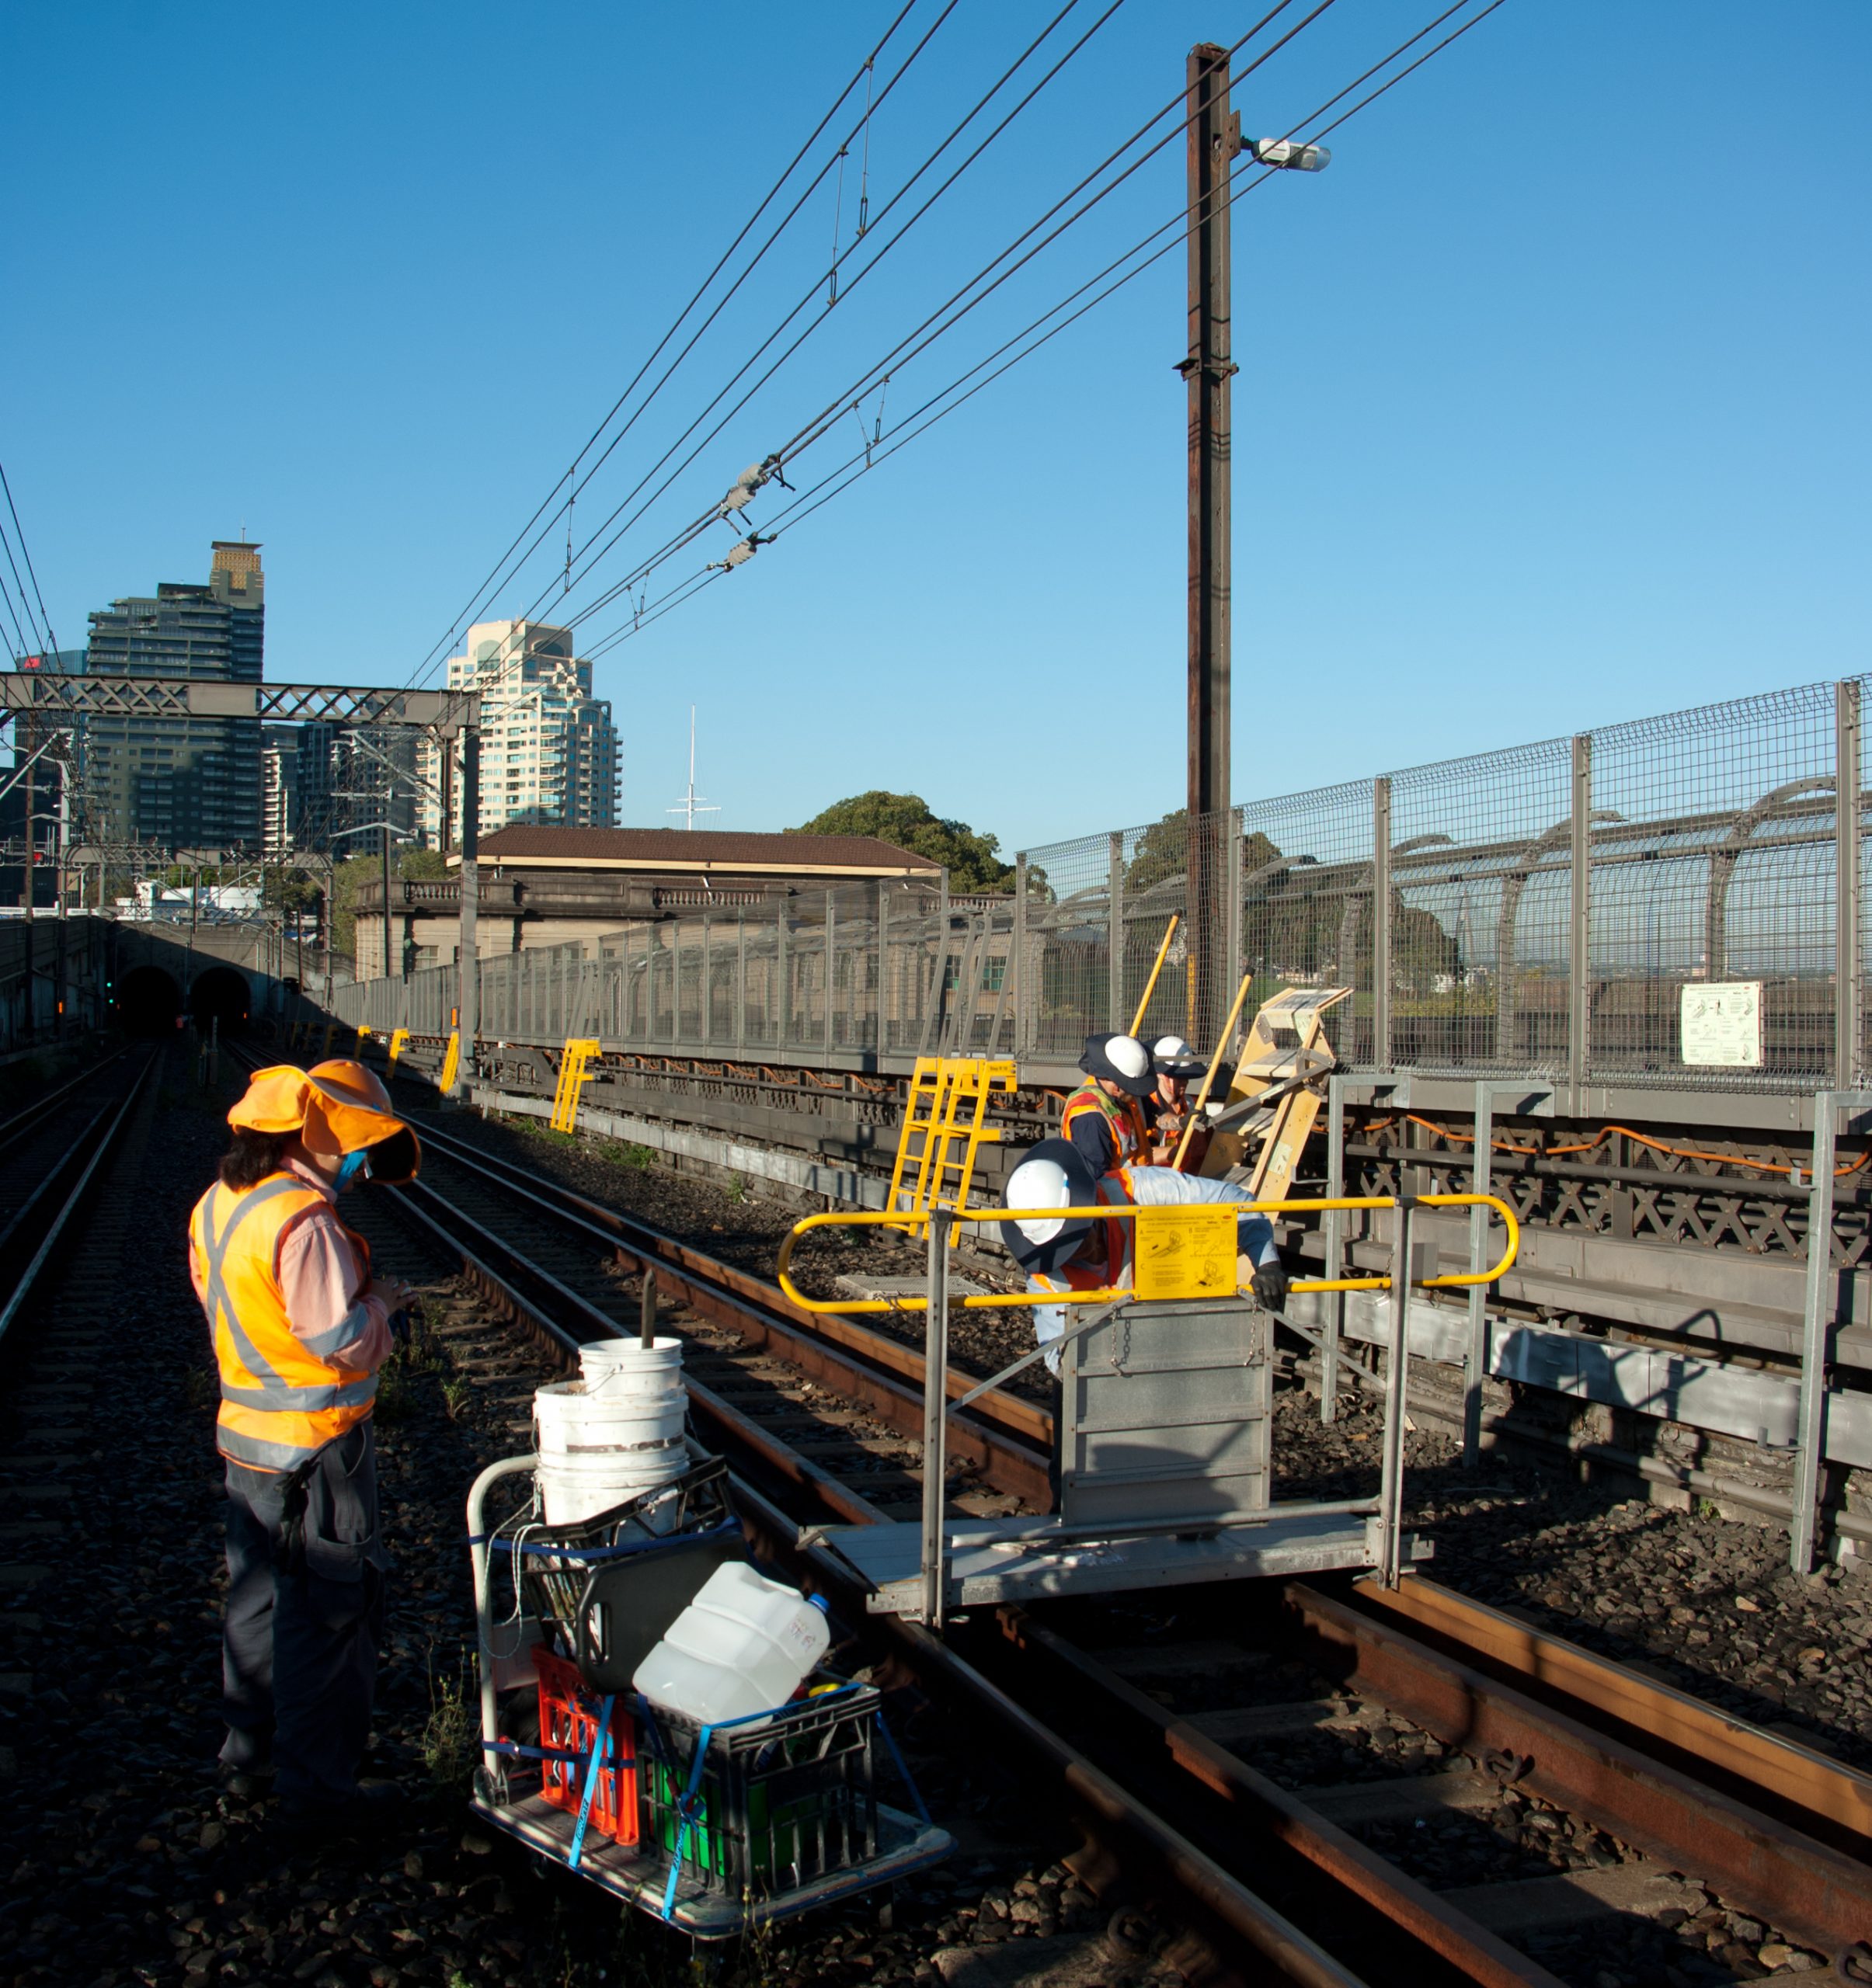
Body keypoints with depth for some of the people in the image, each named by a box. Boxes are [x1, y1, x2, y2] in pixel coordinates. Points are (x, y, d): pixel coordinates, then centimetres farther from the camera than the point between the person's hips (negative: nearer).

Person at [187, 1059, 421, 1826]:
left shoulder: (218, 1205, 4)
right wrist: (380, 1301, -5)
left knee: (258, 1597, 21)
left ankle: (248, 1753, 35)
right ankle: (315, 1784, 13)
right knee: (326, 1616, 4)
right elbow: (341, 1340, -24)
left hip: (247, 1430, 9)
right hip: (316, 1446, -9)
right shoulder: (303, 1220, -25)